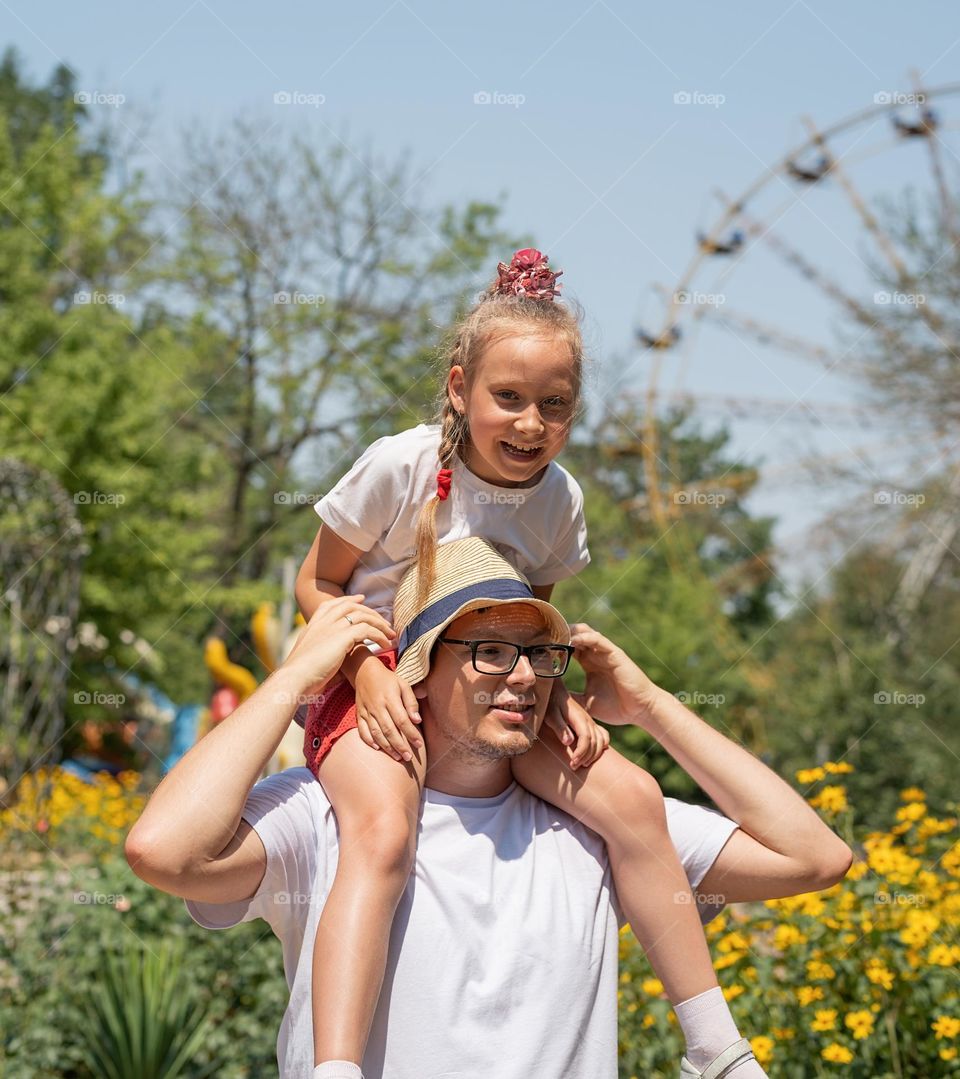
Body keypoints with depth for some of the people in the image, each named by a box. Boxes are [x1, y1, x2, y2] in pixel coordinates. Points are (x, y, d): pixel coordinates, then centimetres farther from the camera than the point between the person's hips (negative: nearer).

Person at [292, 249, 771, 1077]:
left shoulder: (559, 500, -2)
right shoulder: (399, 467, -16)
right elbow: (318, 584, -5)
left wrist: (558, 696, -8)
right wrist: (370, 674, -21)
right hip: (376, 688, -4)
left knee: (631, 797, -15)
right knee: (382, 833, -36)